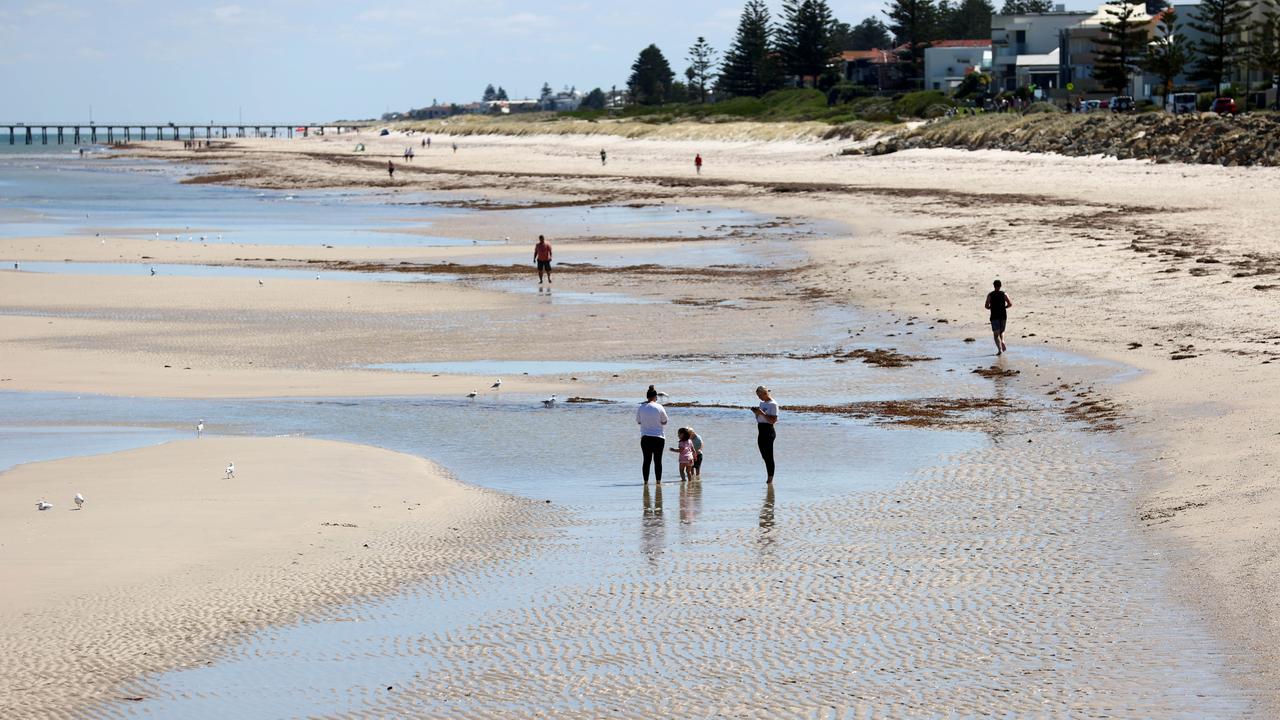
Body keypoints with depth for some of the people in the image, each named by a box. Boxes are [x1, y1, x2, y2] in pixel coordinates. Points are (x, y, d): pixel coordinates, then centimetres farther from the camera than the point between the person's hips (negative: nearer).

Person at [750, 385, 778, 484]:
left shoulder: (772, 405, -11)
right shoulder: (762, 403, 16)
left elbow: (773, 421, -18)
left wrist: (762, 413, -23)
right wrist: (756, 412, 3)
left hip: (768, 432, -9)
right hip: (761, 432, 9)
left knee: (769, 456, -7)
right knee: (764, 456, 11)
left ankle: (770, 478, -4)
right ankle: (769, 478, 17)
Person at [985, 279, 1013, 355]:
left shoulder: (990, 295, 0)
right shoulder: (1004, 294, 1)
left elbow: (987, 306, -4)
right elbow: (1010, 304, -5)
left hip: (994, 316, -2)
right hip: (1003, 315, 2)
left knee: (996, 334, 0)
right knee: (1001, 331, 21)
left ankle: (999, 349, -15)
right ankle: (1002, 342, -8)